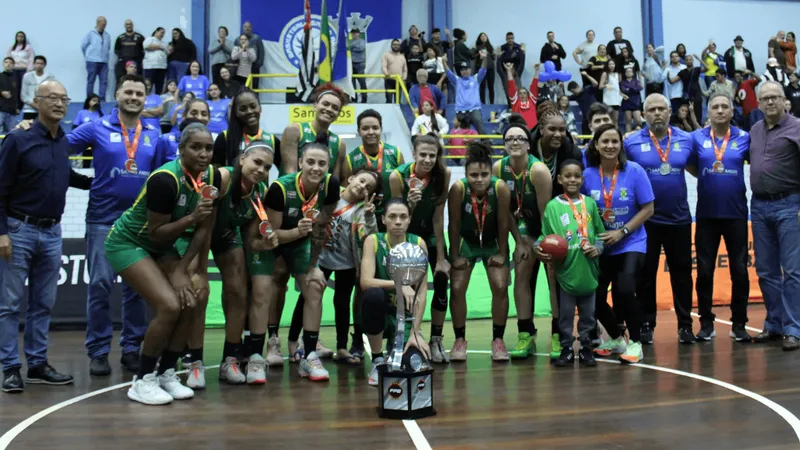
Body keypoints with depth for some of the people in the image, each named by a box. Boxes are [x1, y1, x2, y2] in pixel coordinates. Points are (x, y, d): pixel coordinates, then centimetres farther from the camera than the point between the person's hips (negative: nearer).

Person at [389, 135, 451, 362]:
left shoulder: (443, 174, -22)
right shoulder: (398, 176, -25)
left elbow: (438, 216, -17)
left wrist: (441, 256, -16)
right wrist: (410, 203, -40)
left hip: (432, 233, 1)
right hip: (406, 235, -1)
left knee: (441, 282, -8)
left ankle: (436, 341, 7)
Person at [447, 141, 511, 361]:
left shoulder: (501, 188, -28)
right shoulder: (458, 188, -29)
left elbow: (503, 223, -16)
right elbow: (454, 225, -17)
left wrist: (501, 253, -8)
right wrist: (455, 256, -10)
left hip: (493, 242, 0)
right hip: (465, 241, 0)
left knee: (501, 288, -9)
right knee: (457, 289, -6)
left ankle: (498, 339, 7)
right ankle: (460, 339, 10)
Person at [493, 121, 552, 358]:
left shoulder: (538, 170, -27)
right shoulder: (498, 168, -12)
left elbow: (545, 211, -22)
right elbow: (505, 210, -5)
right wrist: (519, 241, -6)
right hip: (526, 228, 4)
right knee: (521, 275, -2)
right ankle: (526, 335, 3)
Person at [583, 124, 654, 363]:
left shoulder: (634, 171, -10)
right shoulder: (587, 175, -7)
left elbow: (648, 209, -7)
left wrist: (622, 232, -15)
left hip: (631, 243, -2)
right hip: (602, 246, 3)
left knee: (625, 290, -21)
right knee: (595, 295, 0)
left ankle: (635, 342, 5)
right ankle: (617, 338, 30)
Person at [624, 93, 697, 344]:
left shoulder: (686, 140, 2)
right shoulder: (632, 143, -4)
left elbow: (696, 170, 15)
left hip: (679, 218, 2)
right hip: (645, 219, -1)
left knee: (682, 272, 8)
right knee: (645, 274, 7)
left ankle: (685, 325, 19)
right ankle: (646, 325, 18)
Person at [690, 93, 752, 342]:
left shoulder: (744, 138, 1)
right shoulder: (697, 137, 0)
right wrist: (709, 178, -1)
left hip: (736, 213, 0)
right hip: (706, 214, 0)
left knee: (740, 270, 4)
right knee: (704, 271, 5)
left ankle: (739, 324, 16)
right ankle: (706, 323, 15)